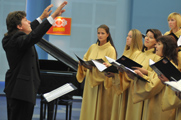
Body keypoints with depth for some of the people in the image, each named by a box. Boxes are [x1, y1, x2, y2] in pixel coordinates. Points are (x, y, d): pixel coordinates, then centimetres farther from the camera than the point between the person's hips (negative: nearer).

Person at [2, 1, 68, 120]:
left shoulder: (12, 38, 11)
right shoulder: (18, 40, -20)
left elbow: (29, 31, 29)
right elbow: (35, 36, -38)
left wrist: (42, 17, 34)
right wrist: (53, 16, -39)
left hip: (14, 87, 11)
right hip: (22, 90, -11)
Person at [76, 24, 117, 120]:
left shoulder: (110, 49, -6)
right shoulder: (93, 47, 11)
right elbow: (85, 59, 18)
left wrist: (95, 65, -25)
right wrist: (83, 63, -5)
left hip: (102, 83, -5)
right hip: (90, 80, 5)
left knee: (99, 108, -3)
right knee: (89, 107, 6)